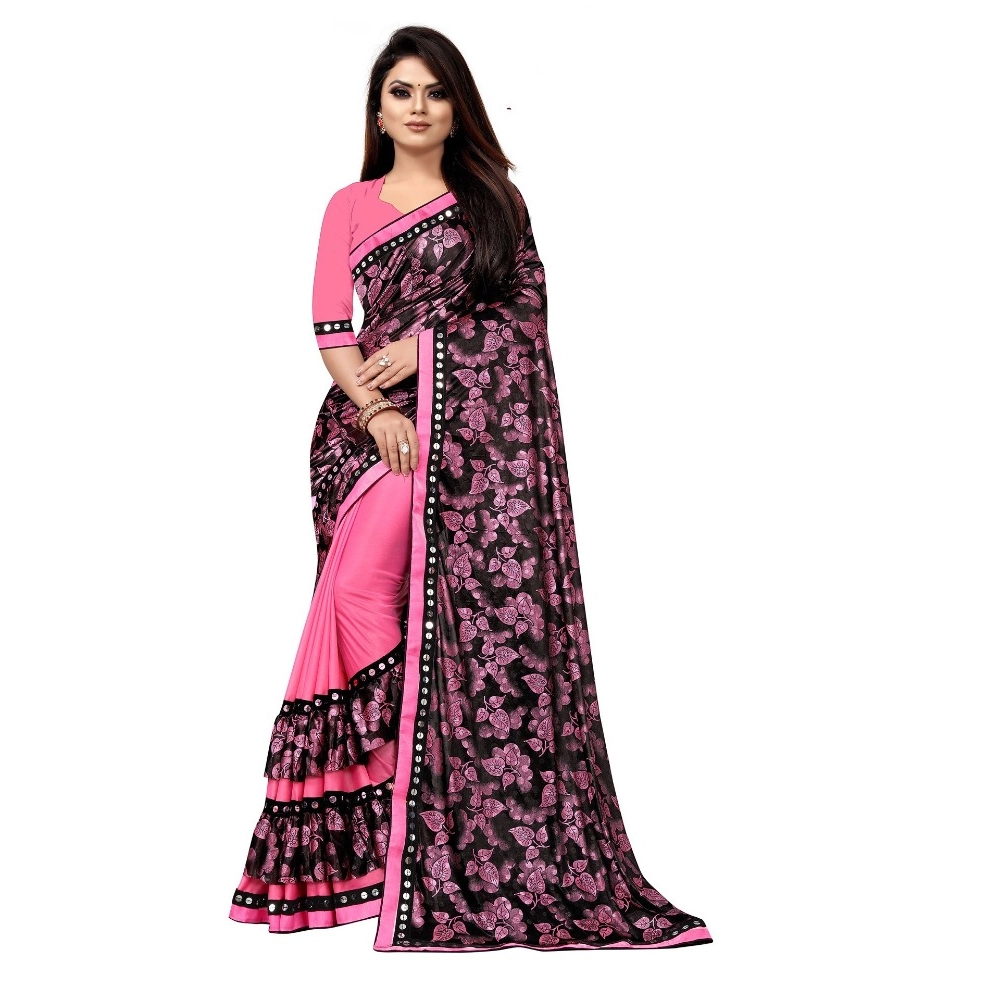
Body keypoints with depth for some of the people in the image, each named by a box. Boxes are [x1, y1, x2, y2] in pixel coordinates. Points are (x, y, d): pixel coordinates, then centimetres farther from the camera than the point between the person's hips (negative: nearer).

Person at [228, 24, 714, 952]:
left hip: (486, 422, -1)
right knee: (359, 585, -16)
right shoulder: (350, 206, 16)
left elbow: (528, 306, 6)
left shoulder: (494, 199, 16)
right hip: (389, 419, 2)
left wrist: (431, 339, -7)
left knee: (490, 604, -11)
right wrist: (374, 407, -11)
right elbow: (330, 327, 7)